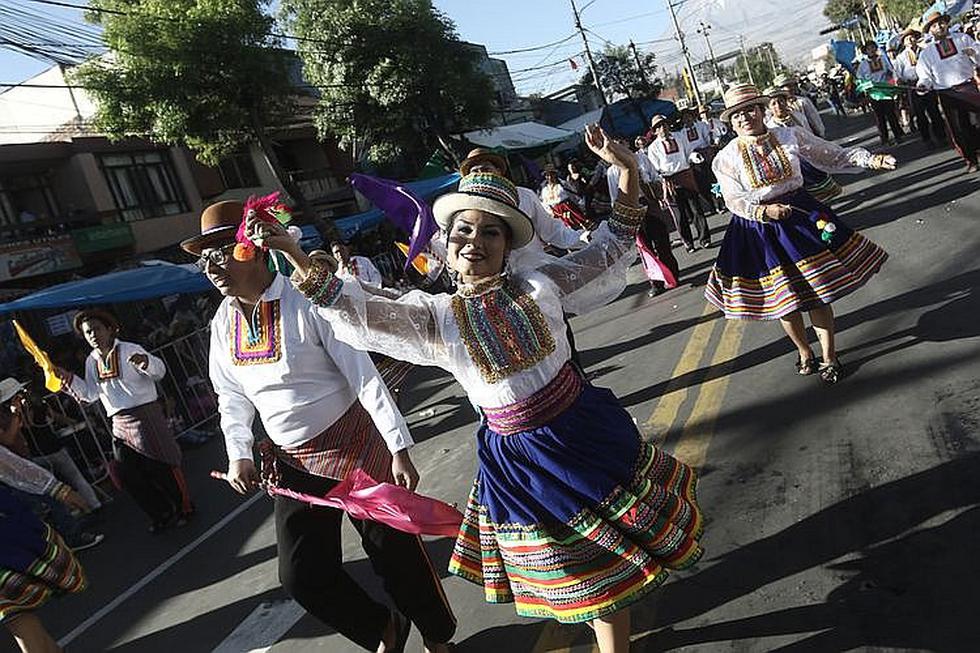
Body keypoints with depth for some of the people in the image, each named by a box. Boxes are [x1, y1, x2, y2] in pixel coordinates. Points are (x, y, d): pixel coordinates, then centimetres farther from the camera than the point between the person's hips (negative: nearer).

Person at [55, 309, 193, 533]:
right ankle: (162, 514, 20)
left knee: (163, 465, -1)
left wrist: (145, 362, -40)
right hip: (119, 424, 7)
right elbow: (89, 394, 9)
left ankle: (185, 508, 17)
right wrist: (69, 379, -5)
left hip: (145, 416, -6)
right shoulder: (92, 361, 13)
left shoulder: (130, 350, -6)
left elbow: (159, 372, -18)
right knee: (125, 474, 6)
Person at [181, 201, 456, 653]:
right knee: (301, 574, 4)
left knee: (393, 548, 5)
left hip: (353, 444, -6)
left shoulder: (305, 301, -19)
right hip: (292, 462, 6)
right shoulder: (223, 322, 1)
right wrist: (239, 454, 0)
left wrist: (399, 450, -21)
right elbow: (232, 397, 13)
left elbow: (364, 375, -20)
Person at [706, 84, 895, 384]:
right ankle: (804, 351, 33)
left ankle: (829, 356, 18)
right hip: (758, 230, -1)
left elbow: (834, 156, 5)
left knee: (818, 291, 1)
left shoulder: (791, 137, -1)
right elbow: (735, 201, -11)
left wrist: (870, 160, -7)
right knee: (783, 298, 9)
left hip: (801, 216, 1)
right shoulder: (726, 158, -6)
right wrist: (765, 210, -28)